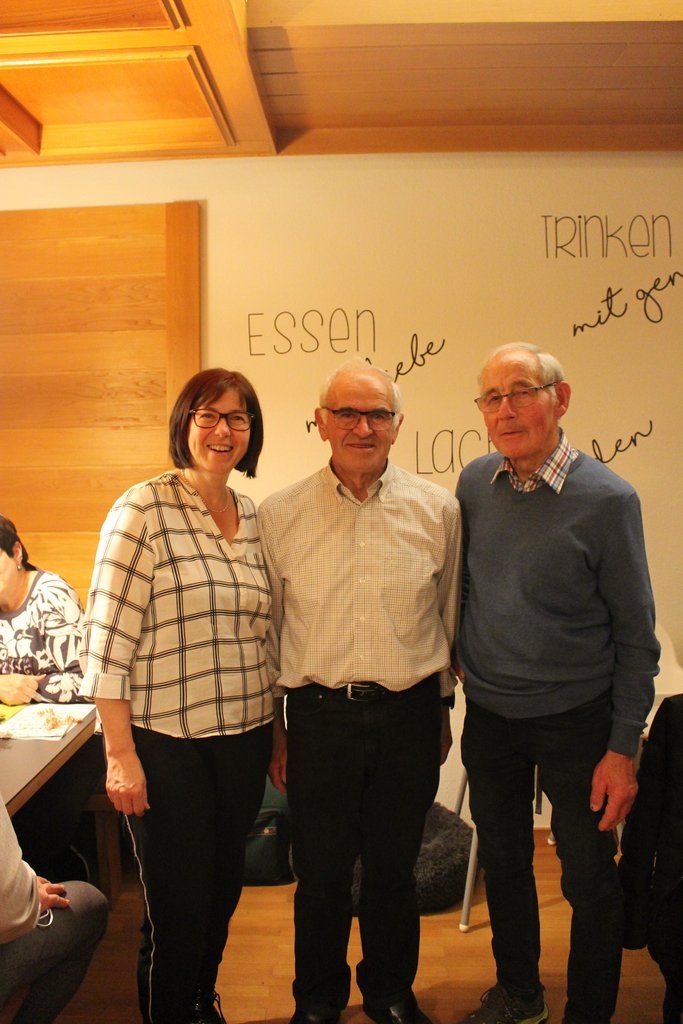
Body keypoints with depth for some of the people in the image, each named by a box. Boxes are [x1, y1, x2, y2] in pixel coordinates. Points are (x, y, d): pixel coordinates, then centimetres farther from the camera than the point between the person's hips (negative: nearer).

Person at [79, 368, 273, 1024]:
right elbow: (106, 642, -12)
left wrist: (275, 735, 12)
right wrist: (120, 754, -13)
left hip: (245, 740, 6)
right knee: (178, 907, 6)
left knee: (223, 894, 18)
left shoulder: (255, 517, 6)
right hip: (166, 743, -5)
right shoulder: (143, 511, -11)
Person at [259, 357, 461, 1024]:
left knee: (394, 868, 16)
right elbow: (265, 630, 4)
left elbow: (448, 615, 9)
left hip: (409, 717, 1)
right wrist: (272, 726, 6)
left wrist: (441, 710, 13)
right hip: (319, 717, 0)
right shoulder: (279, 516, -3)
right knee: (321, 871, 13)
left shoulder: (437, 510, -1)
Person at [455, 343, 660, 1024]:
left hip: (575, 719, -4)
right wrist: (456, 662, 7)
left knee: (589, 880, 11)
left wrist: (623, 748, -10)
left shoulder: (607, 499, -14)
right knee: (502, 862, 20)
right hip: (488, 714, 4)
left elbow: (636, 635, -10)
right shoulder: (474, 484, -2)